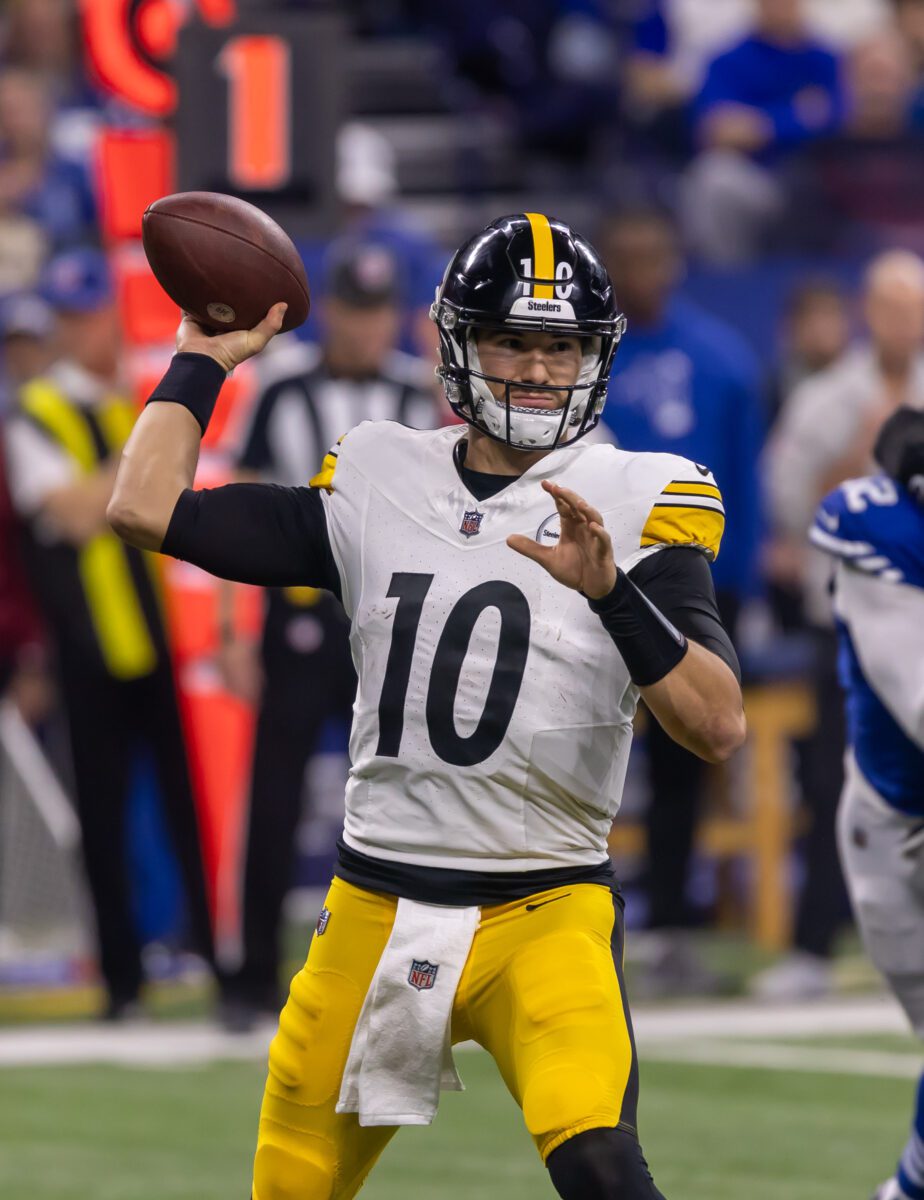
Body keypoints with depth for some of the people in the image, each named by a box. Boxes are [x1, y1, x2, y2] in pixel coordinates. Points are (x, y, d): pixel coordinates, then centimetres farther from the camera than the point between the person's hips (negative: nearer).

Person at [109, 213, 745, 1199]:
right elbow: (147, 509, 4)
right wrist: (203, 359, 11)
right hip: (375, 909, 4)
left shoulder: (638, 504, -3)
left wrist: (613, 591, -27)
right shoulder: (376, 482, 7)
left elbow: (718, 728, -14)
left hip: (545, 916, -4)